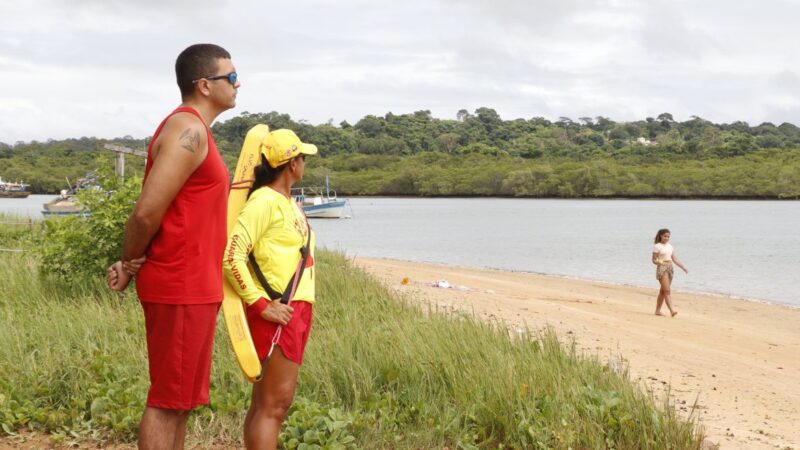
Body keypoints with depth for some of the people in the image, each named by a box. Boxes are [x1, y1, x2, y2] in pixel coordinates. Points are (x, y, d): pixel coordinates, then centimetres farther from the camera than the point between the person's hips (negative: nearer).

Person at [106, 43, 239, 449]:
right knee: (167, 401, -4)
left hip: (193, 287, 10)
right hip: (180, 287, -10)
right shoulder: (188, 131, -16)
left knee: (181, 400, 14)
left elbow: (151, 212, 14)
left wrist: (130, 265, 2)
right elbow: (147, 213, -21)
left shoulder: (193, 130, 16)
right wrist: (131, 265, -6)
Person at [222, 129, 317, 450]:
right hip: (277, 313, -9)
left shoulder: (288, 202, 14)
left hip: (297, 310, 9)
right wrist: (261, 305, -21)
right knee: (274, 403, -9)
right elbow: (231, 256, -22)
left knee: (266, 402, 11)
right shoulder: (264, 201, -14)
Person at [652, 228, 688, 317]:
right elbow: (654, 260, -6)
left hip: (670, 269, 7)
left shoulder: (670, 246, 14)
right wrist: (661, 263, -24)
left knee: (663, 291, 9)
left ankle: (658, 310, 15)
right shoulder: (657, 246, -5)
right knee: (667, 290, -14)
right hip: (662, 269, -7)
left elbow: (675, 259, 14)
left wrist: (683, 267, 5)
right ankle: (672, 310, -20)